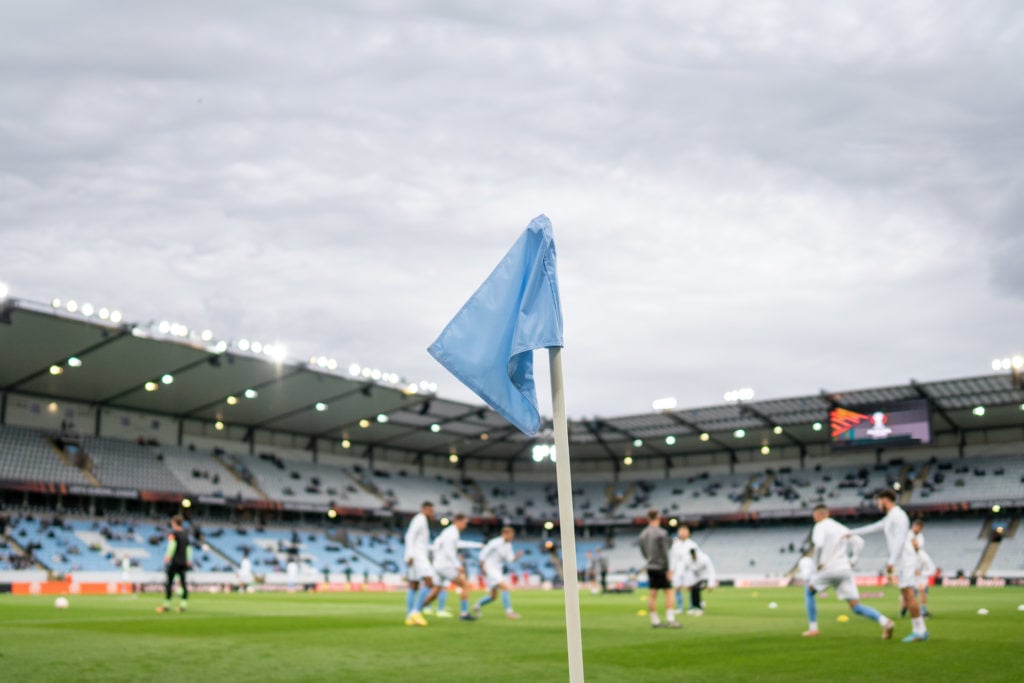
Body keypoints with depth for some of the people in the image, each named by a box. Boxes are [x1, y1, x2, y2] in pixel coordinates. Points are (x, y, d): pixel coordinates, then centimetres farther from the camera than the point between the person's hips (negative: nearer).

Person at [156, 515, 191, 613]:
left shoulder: (173, 533, -6)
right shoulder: (185, 533, 13)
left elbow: (172, 545, -16)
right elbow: (188, 547, 15)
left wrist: (167, 557, -17)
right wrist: (188, 560, 18)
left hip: (174, 561, -6)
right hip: (183, 562, 6)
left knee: (169, 583, -1)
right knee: (183, 583, 5)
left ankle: (166, 604, -2)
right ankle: (184, 604, 2)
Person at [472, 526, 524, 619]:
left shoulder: (508, 545, 6)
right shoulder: (496, 543, -18)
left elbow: (510, 559, 0)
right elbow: (483, 554, -16)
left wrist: (517, 556, -18)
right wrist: (482, 567, -17)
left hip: (498, 571, 9)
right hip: (489, 570, -9)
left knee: (493, 596, 13)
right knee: (504, 587, -22)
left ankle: (477, 606, 32)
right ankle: (509, 611, -19)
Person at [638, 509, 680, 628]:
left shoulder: (643, 534, 8)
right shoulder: (662, 533, -12)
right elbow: (664, 553, -15)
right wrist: (668, 570, -11)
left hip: (650, 568, 6)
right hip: (661, 568, -6)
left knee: (652, 594, 6)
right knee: (669, 592, 0)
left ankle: (654, 621, 9)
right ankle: (670, 619, -5)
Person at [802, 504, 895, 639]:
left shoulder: (820, 526, -3)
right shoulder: (840, 527, 18)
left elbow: (819, 545, -22)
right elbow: (859, 542, 13)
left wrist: (817, 564, -11)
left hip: (828, 569, -5)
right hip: (845, 570, 6)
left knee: (808, 592, 20)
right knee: (856, 607, 3)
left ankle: (813, 628, 14)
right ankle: (885, 622, -19)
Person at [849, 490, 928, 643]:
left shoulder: (898, 515, -11)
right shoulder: (890, 518, 21)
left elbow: (900, 540, -20)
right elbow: (872, 528, 30)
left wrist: (891, 561, -25)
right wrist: (851, 532, 31)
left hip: (904, 560, -10)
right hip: (900, 562, 10)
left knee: (908, 594, -12)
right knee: (906, 596, 7)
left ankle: (919, 631, -12)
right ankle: (919, 630, 7)